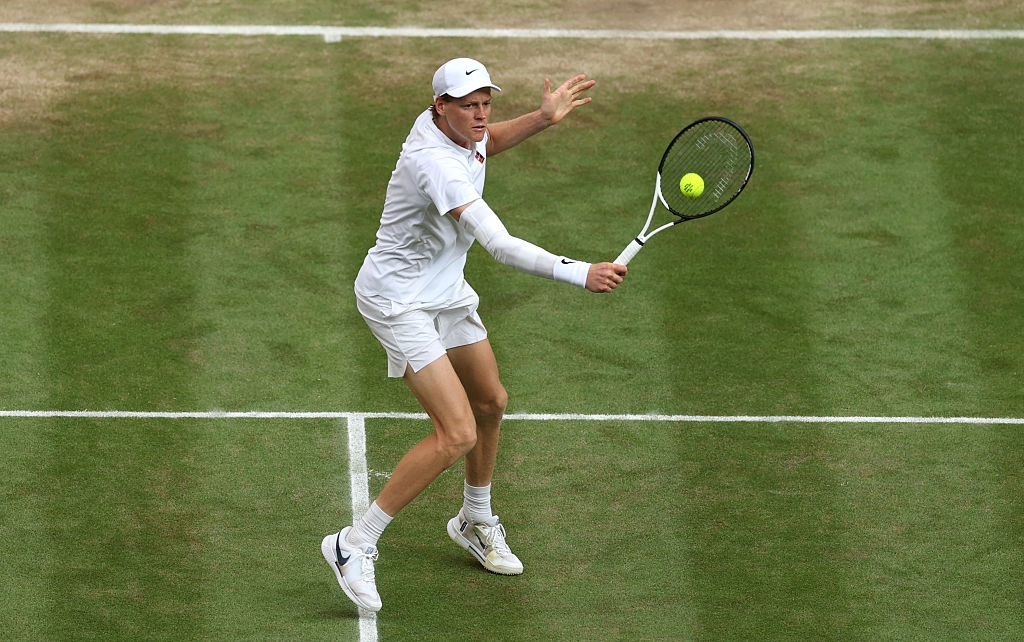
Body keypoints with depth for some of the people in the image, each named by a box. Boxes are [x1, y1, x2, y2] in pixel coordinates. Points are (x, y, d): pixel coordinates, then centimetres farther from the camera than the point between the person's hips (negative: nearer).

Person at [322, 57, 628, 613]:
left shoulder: (455, 128, -5)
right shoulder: (436, 163, -33)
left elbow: (486, 145, 24)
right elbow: (500, 245, -41)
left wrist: (541, 118, 8)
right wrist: (581, 274, -47)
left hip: (446, 293, 10)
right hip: (399, 301, -10)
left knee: (490, 403, 22)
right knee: (457, 433, -18)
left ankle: (475, 521, 46)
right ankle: (354, 545, -10)